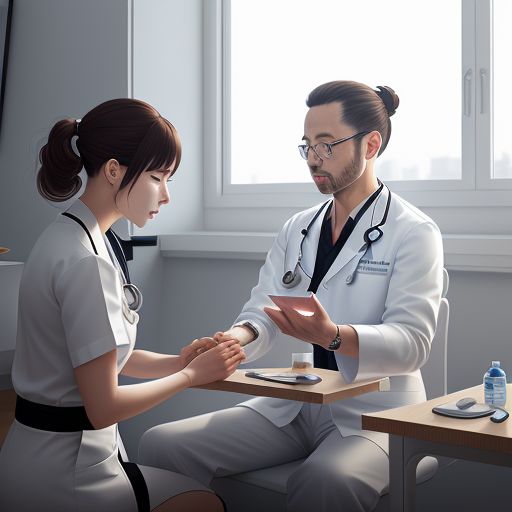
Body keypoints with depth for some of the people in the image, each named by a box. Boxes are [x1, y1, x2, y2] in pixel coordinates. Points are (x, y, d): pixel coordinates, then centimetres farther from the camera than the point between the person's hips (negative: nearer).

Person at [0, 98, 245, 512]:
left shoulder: (71, 236, 6)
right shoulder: (86, 261, -24)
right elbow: (104, 407, -21)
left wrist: (178, 361, -3)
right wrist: (192, 374, -8)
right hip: (60, 474, -9)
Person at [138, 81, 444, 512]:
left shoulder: (413, 233, -4)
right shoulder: (297, 229, 14)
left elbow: (412, 342, -15)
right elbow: (262, 310, 6)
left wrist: (332, 336, -33)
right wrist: (240, 336, -19)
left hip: (372, 413, -5)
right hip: (292, 406, 6)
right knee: (161, 444, -13)